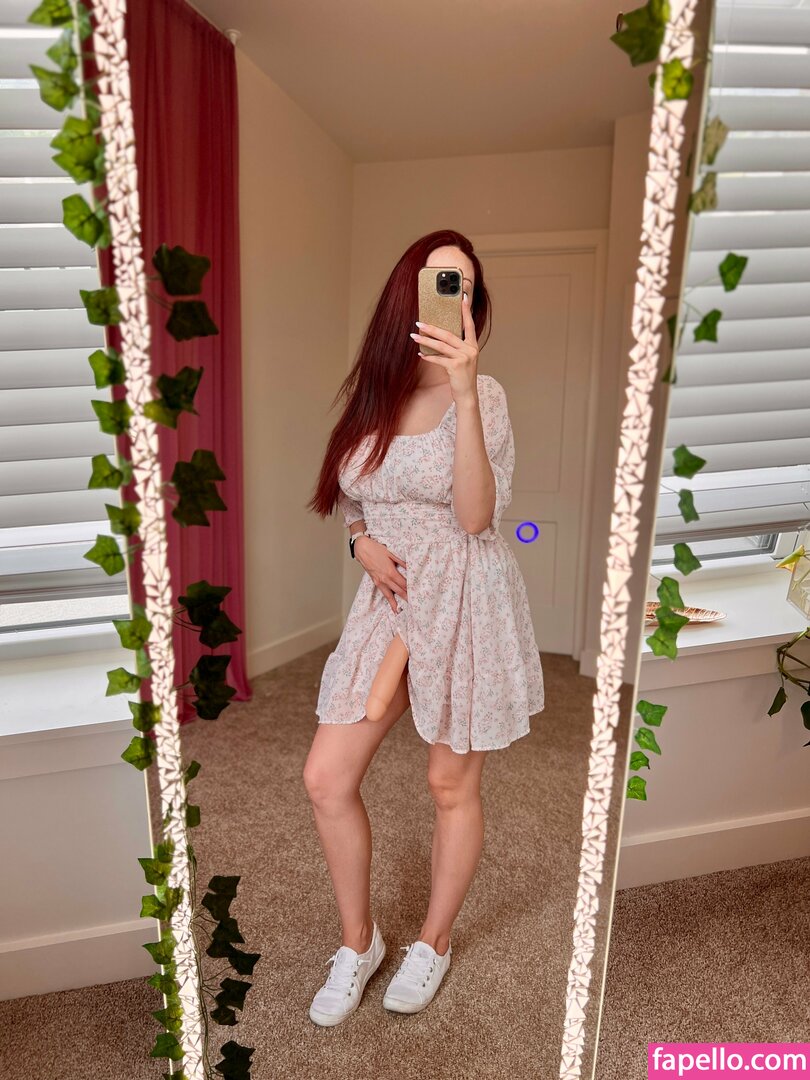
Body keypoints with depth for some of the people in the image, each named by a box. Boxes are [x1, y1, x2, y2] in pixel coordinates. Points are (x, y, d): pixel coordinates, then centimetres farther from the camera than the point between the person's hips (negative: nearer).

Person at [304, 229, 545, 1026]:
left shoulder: (481, 394, -8)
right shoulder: (373, 392, 6)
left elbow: (475, 516, -21)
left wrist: (464, 390, -27)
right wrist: (362, 539, -5)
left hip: (464, 603, -4)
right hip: (388, 599, 5)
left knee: (452, 785, 10)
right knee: (326, 778, 2)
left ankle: (433, 943, 37)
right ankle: (358, 941, 27)